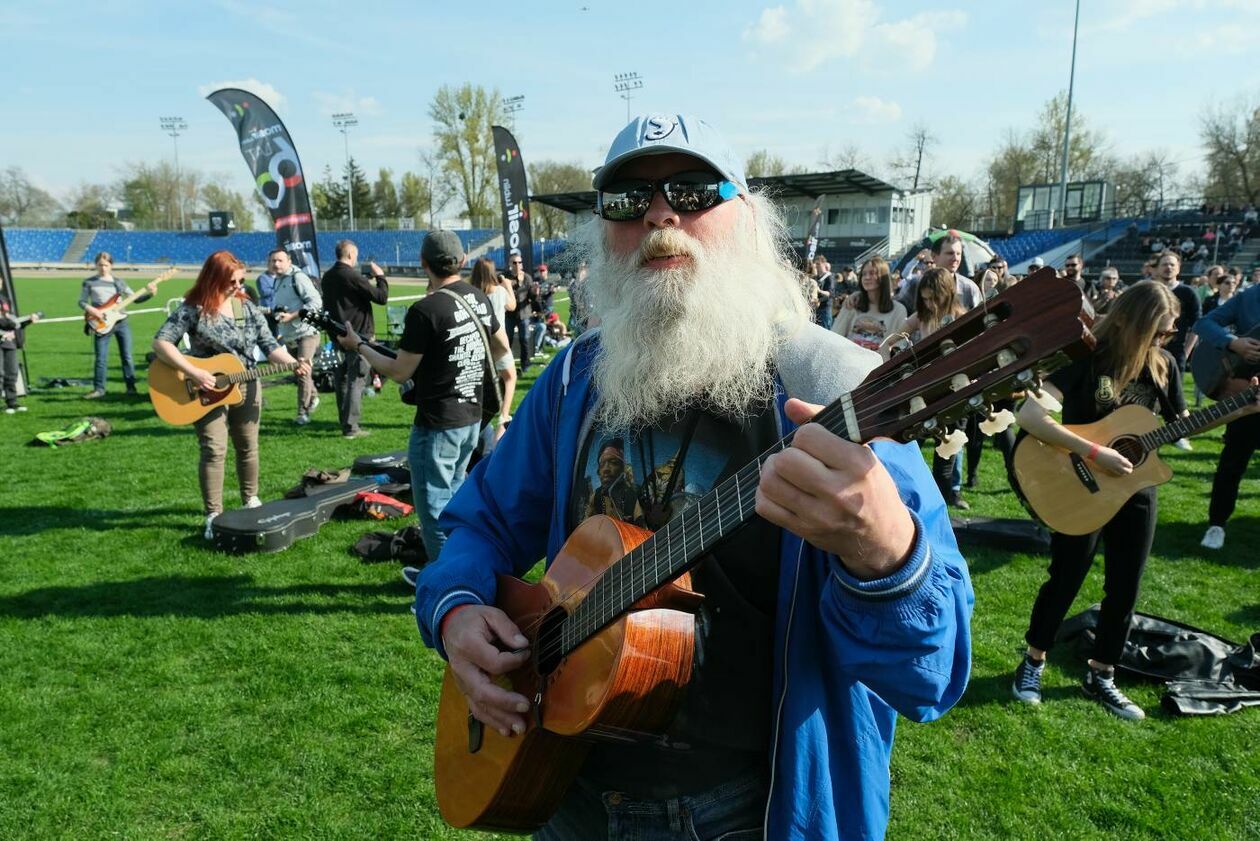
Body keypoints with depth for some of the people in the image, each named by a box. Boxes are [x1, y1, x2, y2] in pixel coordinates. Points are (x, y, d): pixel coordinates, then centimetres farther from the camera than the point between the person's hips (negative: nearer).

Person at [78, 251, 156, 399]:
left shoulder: (119, 282, 8)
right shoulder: (89, 282, 4)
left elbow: (135, 298, 8)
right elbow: (81, 301, 6)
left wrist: (149, 293, -8)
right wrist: (89, 309, -14)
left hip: (121, 321, 2)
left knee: (127, 357, 2)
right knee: (101, 359, -1)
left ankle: (131, 386, 9)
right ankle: (98, 389, 7)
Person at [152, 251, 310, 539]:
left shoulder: (247, 307, 1)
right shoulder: (193, 309, -12)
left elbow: (269, 344, -1)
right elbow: (161, 342, -18)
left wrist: (293, 363, -20)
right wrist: (193, 373, -26)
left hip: (245, 387, 4)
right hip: (207, 391, -4)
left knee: (248, 447, 14)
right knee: (214, 450, -7)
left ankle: (251, 500, 32)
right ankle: (213, 515, 1)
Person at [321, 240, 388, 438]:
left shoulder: (328, 277, 9)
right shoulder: (352, 276, -17)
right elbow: (381, 297, -14)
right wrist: (380, 276, 0)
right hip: (359, 334, -8)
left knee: (341, 379, 15)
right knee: (356, 380, -5)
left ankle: (344, 421, 24)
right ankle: (350, 427, -7)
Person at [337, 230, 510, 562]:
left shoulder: (425, 310, -19)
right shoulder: (479, 298, 4)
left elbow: (399, 372, -13)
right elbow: (503, 348, 17)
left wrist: (358, 345, 0)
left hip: (437, 425, -8)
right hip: (472, 417, 8)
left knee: (435, 507, 4)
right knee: (452, 495, 23)